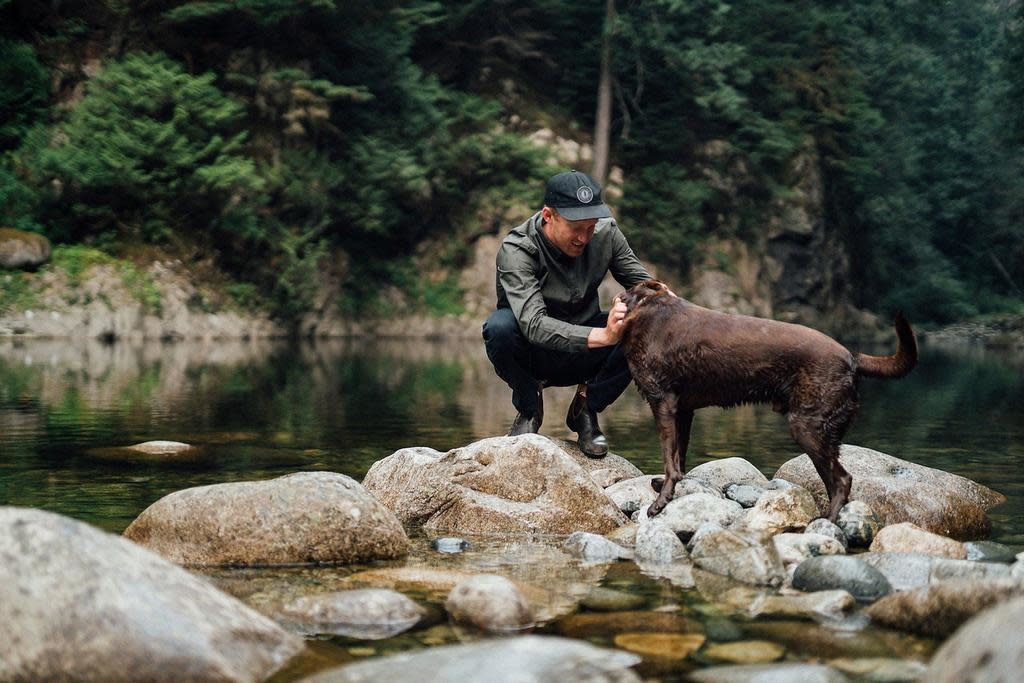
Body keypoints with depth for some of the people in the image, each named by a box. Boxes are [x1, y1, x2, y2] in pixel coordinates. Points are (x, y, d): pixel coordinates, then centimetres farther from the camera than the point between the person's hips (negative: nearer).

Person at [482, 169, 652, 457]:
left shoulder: (606, 233, -11)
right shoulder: (516, 250, -26)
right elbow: (534, 324, -39)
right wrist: (602, 336, -52)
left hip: (582, 354, 4)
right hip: (531, 356, -3)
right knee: (500, 325, -37)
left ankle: (585, 409, -3)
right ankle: (529, 408, -7)